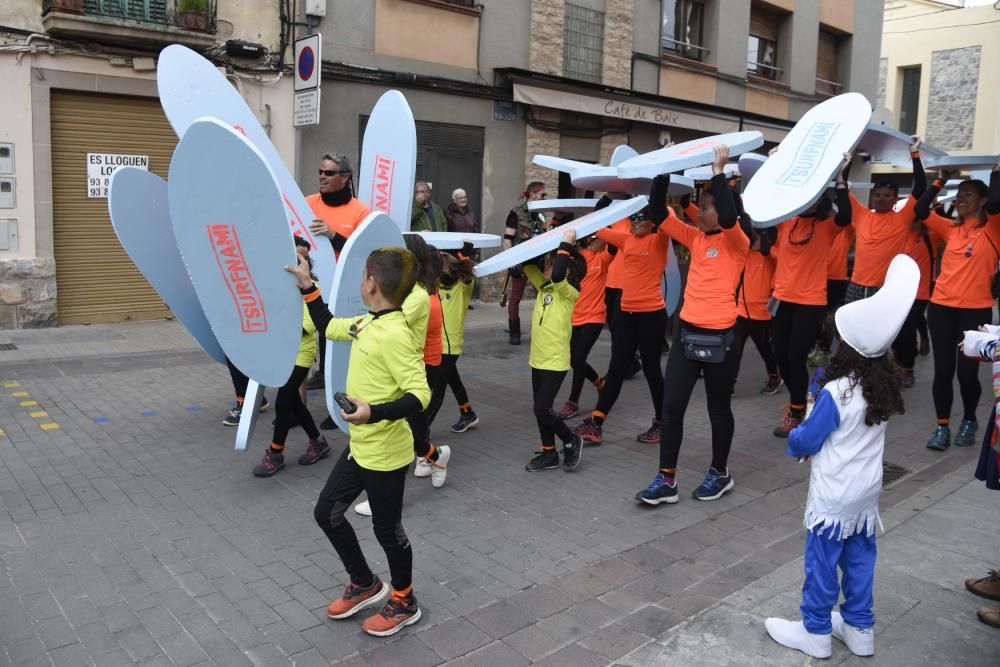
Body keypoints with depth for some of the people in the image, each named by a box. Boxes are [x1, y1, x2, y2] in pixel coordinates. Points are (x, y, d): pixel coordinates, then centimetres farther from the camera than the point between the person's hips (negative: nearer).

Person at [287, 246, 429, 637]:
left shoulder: (395, 334, -26)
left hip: (385, 455, -9)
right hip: (359, 447, 9)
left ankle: (404, 604, 33)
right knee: (327, 513, 19)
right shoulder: (367, 323, 2)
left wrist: (374, 413, -39)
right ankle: (365, 585, 37)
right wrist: (307, 286, 19)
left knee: (387, 529, 9)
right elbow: (328, 327, 21)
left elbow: (420, 395, -29)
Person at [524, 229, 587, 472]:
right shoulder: (543, 287, 9)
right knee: (540, 409, 12)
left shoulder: (569, 293, -13)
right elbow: (528, 265, 14)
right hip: (537, 359, 8)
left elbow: (557, 276, -33)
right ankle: (549, 454, 25)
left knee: (542, 409, -8)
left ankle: (571, 441, 14)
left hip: (555, 361, -8)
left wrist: (566, 246, -27)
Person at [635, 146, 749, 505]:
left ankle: (720, 473, 29)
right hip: (686, 331, 5)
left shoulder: (738, 242, -6)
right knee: (671, 406, 3)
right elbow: (658, 212, 3)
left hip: (720, 336, -5)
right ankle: (666, 479, 11)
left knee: (718, 408, 10)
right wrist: (663, 172, -5)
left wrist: (718, 172, -22)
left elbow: (728, 217, -27)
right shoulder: (694, 237, 9)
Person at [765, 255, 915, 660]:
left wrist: (793, 441, 7)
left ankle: (815, 632, 22)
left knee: (822, 562, 8)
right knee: (859, 560, 19)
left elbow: (807, 440, -14)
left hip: (834, 497, -7)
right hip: (867, 493, 7)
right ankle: (859, 629, 32)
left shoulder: (836, 392, -25)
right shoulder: (885, 388, -3)